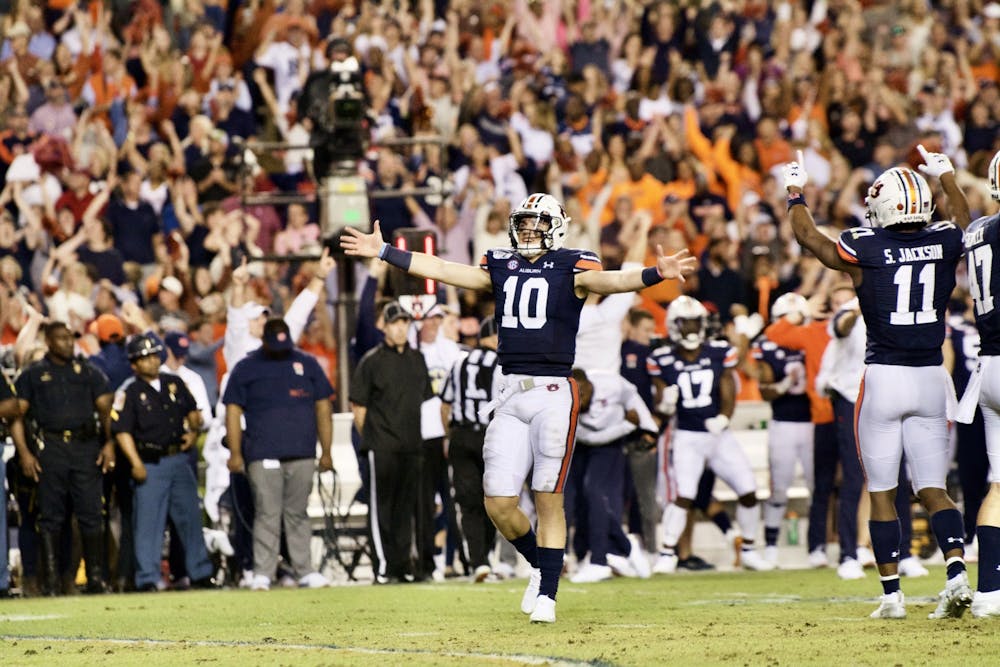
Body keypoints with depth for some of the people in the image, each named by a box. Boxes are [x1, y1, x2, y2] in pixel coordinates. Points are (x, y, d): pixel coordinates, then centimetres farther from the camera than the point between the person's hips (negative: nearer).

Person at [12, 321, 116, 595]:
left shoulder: (88, 372, 15)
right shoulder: (33, 374, 11)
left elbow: (106, 409, 11)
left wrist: (109, 442, -4)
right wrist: (24, 453, -5)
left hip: (86, 446, 1)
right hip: (51, 447, -1)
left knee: (90, 514, -4)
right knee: (51, 516, -2)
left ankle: (96, 578, -1)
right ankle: (51, 581, 0)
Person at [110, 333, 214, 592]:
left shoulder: (174, 383, 11)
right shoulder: (128, 393, -5)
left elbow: (192, 411, 23)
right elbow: (122, 430, -10)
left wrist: (194, 430, 2)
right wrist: (136, 464, -19)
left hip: (179, 459, 5)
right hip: (151, 463, -5)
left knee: (190, 517, 9)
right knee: (148, 521, -5)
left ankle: (200, 572, 18)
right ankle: (148, 578, -1)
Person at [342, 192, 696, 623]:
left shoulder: (570, 268, -2)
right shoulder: (501, 267, 13)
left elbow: (606, 281, -20)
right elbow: (441, 270, 18)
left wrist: (656, 274, -38)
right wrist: (384, 252, 18)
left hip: (553, 394, -5)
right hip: (510, 395, 5)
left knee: (548, 499, -3)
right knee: (499, 503, 1)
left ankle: (546, 595, 6)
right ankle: (540, 566, 26)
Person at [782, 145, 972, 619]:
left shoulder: (865, 250, -8)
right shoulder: (945, 243, 1)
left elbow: (808, 236, 11)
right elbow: (964, 223, 28)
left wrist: (796, 192, 27)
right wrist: (946, 177, 44)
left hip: (883, 379, -3)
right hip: (932, 379, 3)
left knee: (882, 492, 6)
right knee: (932, 488, 6)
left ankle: (892, 594, 5)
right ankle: (957, 574, -13)